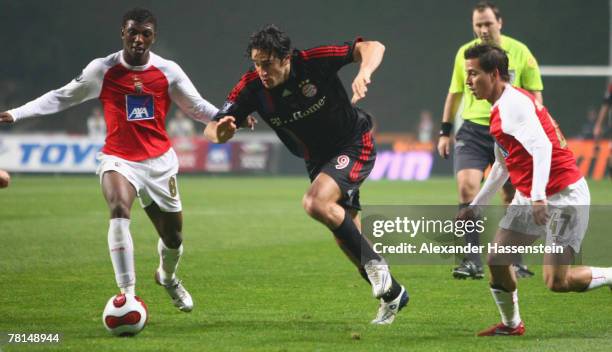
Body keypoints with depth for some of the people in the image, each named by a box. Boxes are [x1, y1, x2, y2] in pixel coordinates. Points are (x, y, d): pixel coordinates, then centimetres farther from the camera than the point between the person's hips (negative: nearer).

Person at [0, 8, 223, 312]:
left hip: (159, 161, 2)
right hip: (118, 159, -2)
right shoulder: (103, 70, -5)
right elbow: (62, 98, 3)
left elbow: (197, 107, 8)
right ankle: (128, 293, -31)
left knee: (173, 238, 11)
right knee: (119, 213, -32)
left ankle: (168, 276, 46)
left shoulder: (168, 71, -2)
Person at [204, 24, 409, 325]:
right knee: (346, 239, 10)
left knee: (316, 202, -30)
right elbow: (212, 129, -16)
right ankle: (392, 294, 30)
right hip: (317, 160, 6)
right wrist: (219, 131, -41)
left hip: (354, 145, -6)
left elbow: (373, 48, -23)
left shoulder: (314, 61, -26)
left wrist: (364, 73, -45)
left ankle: (374, 263, -14)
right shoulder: (251, 87, -16)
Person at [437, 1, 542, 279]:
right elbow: (454, 93, 15)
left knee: (512, 197, 5)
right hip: (472, 131, 1)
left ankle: (514, 263, 19)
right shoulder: (464, 53, 5)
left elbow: (534, 94, 4)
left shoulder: (519, 52, -1)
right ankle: (472, 261, -15)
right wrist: (445, 131, 14)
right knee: (467, 186, -17)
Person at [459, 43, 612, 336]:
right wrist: (475, 206, 31)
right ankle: (511, 324, 23)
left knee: (556, 282, -15)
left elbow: (542, 147, -32)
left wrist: (538, 196, -41)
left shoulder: (513, 104, -18)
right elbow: (502, 166, 27)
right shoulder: (500, 108, 15)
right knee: (496, 259, 5)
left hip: (564, 197, -10)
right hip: (528, 197, 10)